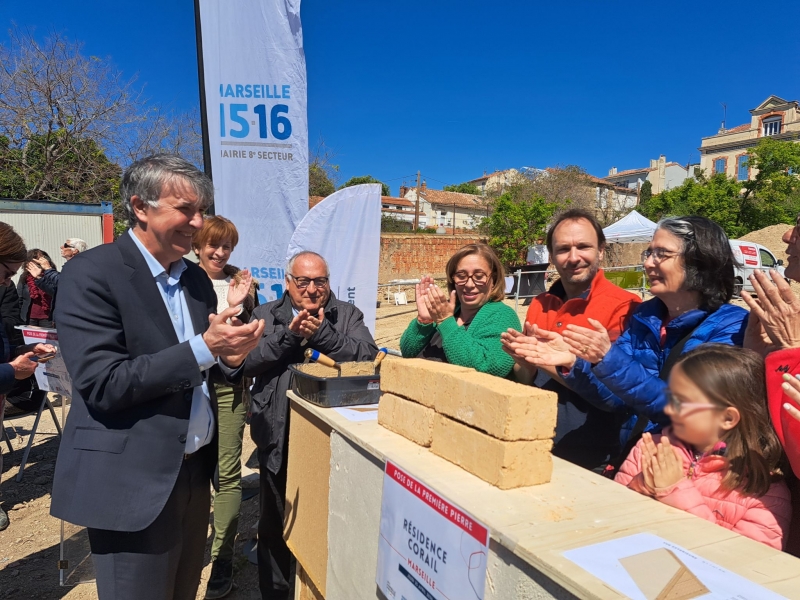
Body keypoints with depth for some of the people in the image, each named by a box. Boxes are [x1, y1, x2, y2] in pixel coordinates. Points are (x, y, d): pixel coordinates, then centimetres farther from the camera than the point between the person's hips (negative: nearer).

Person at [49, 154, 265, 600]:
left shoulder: (197, 278, 7)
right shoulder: (92, 273, -14)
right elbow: (101, 384, -21)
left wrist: (228, 358, -11)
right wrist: (203, 348, -25)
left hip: (195, 471, 6)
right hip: (133, 483, -6)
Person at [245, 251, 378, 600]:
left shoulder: (348, 315, 5)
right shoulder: (265, 315, 6)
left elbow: (368, 357, -10)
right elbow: (245, 362, -6)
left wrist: (322, 333, -19)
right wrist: (289, 334, -18)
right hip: (279, 438, 1)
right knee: (275, 523, 16)